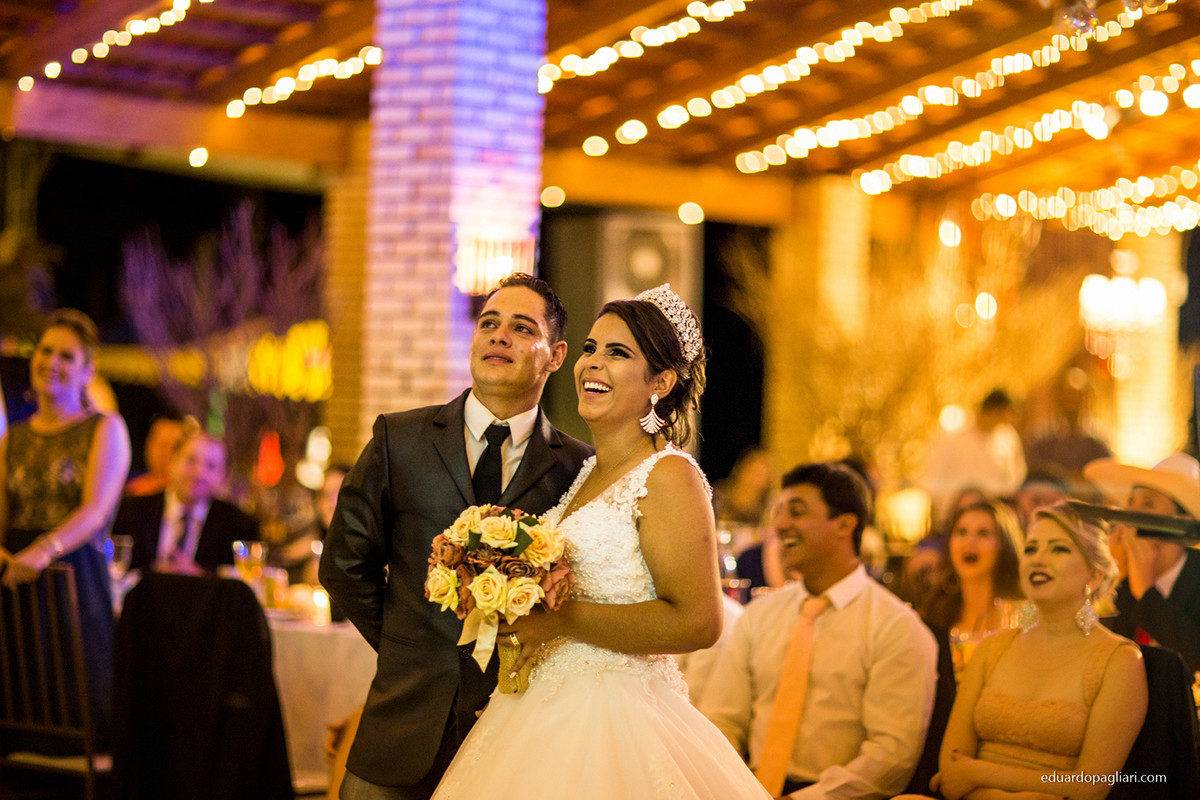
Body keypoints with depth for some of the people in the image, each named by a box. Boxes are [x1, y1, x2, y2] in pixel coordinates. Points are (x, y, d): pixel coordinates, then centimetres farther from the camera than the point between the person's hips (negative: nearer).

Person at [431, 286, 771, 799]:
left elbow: (697, 622, -21)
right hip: (546, 712, 8)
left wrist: (558, 620, -19)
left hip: (614, 728, -8)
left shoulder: (669, 476, -12)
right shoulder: (588, 473, 13)